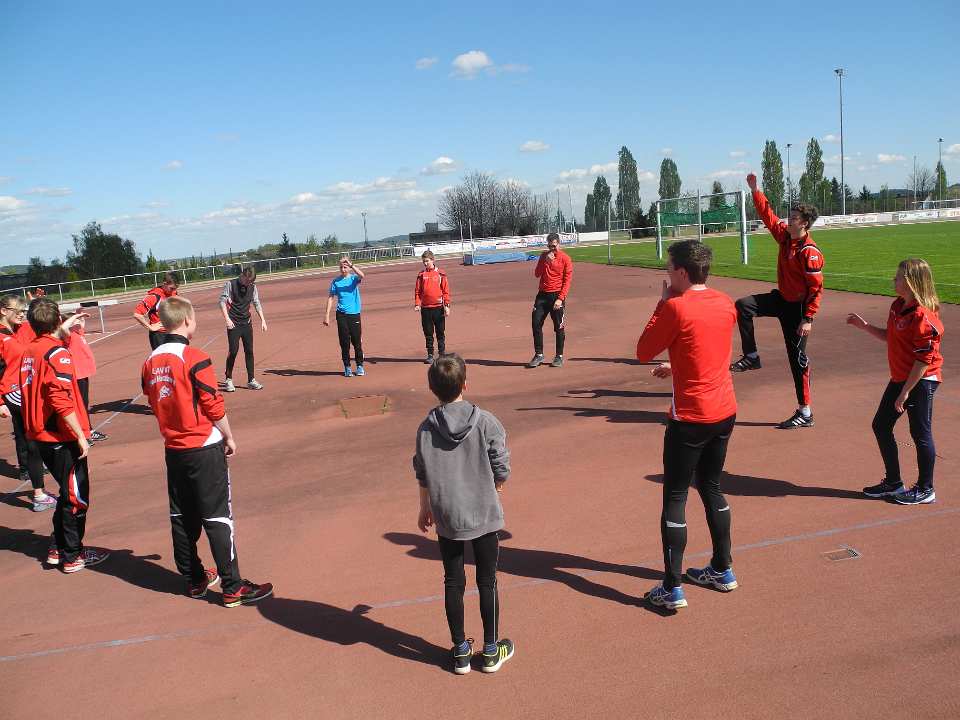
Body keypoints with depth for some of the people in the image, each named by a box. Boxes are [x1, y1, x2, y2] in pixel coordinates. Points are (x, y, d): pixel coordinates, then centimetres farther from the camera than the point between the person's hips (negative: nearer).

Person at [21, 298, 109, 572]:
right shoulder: (57, 353, -17)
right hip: (63, 437, -8)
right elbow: (62, 401, -24)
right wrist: (81, 436, -20)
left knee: (68, 492, 22)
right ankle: (72, 556, 16)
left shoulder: (28, 352, 6)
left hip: (41, 435, 8)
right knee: (76, 497, 6)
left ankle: (57, 548, 29)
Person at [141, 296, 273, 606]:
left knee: (182, 517, 14)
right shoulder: (195, 359, -16)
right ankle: (233, 587, 2)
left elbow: (156, 406, 12)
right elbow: (214, 407, -14)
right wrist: (229, 438, -1)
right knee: (218, 517, -2)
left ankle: (194, 579, 26)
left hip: (173, 449, 7)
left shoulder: (150, 363, 4)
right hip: (204, 448, -7)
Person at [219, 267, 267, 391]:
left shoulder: (252, 286, 5)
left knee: (249, 351, 4)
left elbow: (256, 303, 12)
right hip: (233, 324, -4)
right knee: (233, 351, -7)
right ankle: (228, 380, 7)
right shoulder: (230, 284, -7)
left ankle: (251, 380, 11)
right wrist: (227, 319, -16)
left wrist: (262, 320, 6)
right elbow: (222, 301, -7)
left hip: (247, 323, 4)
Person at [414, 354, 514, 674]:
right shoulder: (486, 422, -13)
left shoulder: (425, 429, -7)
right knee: (487, 582, 12)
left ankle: (460, 651, 24)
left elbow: (423, 476, 2)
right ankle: (491, 651, 23)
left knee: (453, 584, 14)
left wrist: (425, 509, 18)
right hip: (484, 515, -1)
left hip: (446, 519, 2)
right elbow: (501, 470, -8)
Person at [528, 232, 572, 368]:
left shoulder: (565, 258, -4)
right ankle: (538, 355, 9)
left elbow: (567, 281, -7)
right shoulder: (544, 256, 10)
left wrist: (560, 299, -15)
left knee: (559, 327, 1)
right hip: (542, 295, 4)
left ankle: (559, 356, 13)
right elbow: (537, 274, 3)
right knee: (536, 324, -1)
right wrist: (546, 261, -10)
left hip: (557, 296, -4)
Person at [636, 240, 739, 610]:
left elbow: (643, 352, -7)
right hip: (725, 412, 7)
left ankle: (672, 589, 5)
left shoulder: (676, 307, -17)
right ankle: (722, 570, 32)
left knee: (674, 498, 1)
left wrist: (662, 303, -2)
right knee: (711, 488, 22)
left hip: (690, 418, -7)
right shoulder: (726, 304, 5)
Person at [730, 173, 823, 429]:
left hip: (797, 307, -8)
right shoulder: (784, 235, 0)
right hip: (780, 298, 8)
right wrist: (755, 190, 4)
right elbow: (767, 214, 10)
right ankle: (751, 357, 2)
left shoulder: (810, 252, -23)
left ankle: (805, 413, 7)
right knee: (744, 305, -5)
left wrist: (808, 319, -25)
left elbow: (816, 288, -23)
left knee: (797, 358, -3)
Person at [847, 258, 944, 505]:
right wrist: (864, 326, 8)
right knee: (881, 425, 13)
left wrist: (906, 392, -20)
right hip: (899, 379, 10)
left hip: (921, 382, -10)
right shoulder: (897, 306, 7)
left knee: (920, 434, 2)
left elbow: (924, 360, -22)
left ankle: (925, 490, 18)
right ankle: (893, 484, 27)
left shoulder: (923, 316, -22)